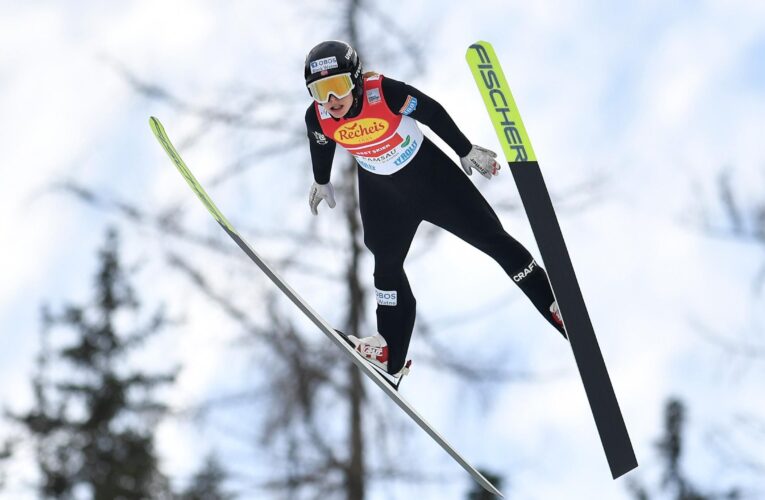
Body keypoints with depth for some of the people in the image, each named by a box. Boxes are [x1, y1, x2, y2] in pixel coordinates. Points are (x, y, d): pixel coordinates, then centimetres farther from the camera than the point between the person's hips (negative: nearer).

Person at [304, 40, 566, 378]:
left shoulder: (385, 92, -33)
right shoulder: (317, 119, -22)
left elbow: (433, 113, -18)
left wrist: (466, 151, -7)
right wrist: (322, 181, 20)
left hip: (429, 173, -3)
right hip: (380, 192, 3)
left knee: (491, 237, 1)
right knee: (387, 266, 12)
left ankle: (555, 304, 14)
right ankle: (392, 354, 28)